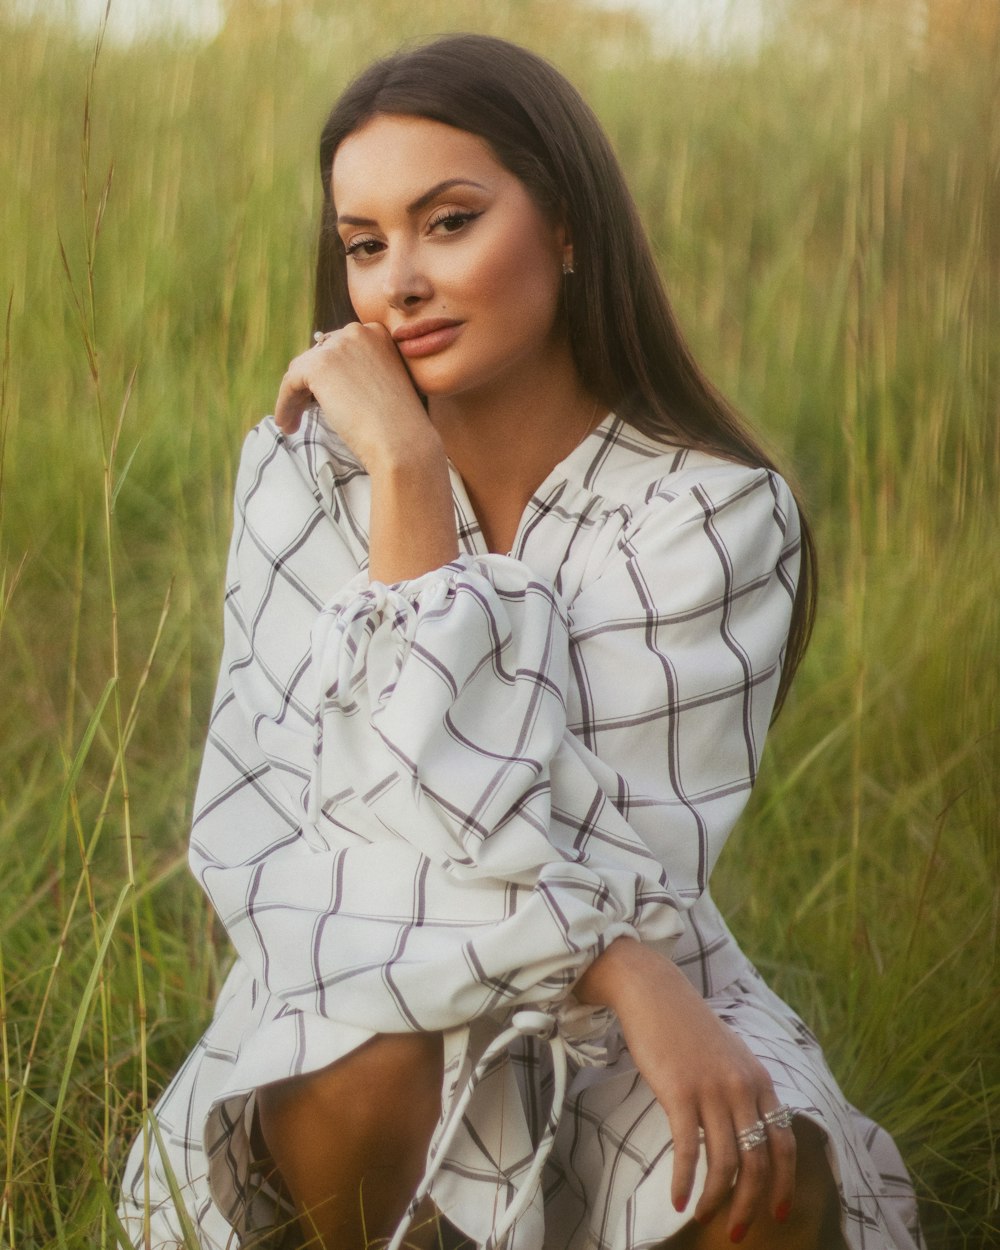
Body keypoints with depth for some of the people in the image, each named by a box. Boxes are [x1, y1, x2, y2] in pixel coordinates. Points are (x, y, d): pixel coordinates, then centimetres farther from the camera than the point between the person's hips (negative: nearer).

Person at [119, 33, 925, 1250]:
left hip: (629, 1017, 0)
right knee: (364, 1065, -34)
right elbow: (255, 833, -17)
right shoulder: (304, 465, -8)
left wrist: (409, 477, -26)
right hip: (363, 996, 1)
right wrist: (615, 968, -30)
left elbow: (486, 819, -22)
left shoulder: (714, 514, -13)